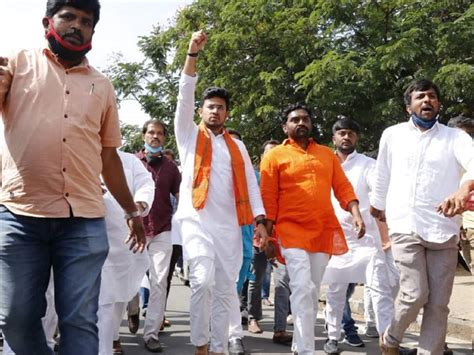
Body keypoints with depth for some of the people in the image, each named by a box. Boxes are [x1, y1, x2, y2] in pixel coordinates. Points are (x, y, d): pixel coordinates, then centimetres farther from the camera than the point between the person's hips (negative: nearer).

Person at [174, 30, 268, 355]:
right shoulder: (189, 135, 10)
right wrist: (193, 53, -13)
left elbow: (250, 184, 12)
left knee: (225, 289, 4)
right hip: (197, 220, -3)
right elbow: (185, 94, -3)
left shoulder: (237, 146, 18)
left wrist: (260, 220, 0)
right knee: (203, 282, -18)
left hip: (230, 225, 4)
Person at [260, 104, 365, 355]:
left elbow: (343, 187, 11)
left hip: (323, 232, 4)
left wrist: (356, 214, -4)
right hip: (292, 231, -4)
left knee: (312, 292, 10)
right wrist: (267, 235, -4)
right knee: (302, 289, -15)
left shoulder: (327, 154, 16)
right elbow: (268, 200, 0)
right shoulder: (275, 156, 3)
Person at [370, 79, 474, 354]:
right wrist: (377, 205, 30)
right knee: (416, 294, -11)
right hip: (405, 226, -1)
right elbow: (382, 177, 20)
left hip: (444, 230, 1)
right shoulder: (392, 135, 8)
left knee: (438, 304, 1)